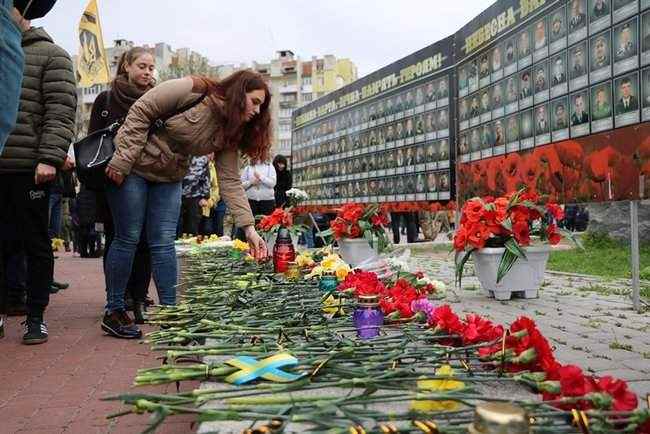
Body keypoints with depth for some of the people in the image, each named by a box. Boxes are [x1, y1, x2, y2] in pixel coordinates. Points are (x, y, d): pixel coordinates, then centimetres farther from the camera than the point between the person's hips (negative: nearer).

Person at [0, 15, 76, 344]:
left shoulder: (51, 55, 4)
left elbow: (60, 111, -7)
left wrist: (50, 159, -18)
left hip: (30, 168, -5)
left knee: (36, 244, 4)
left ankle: (36, 318, 11)